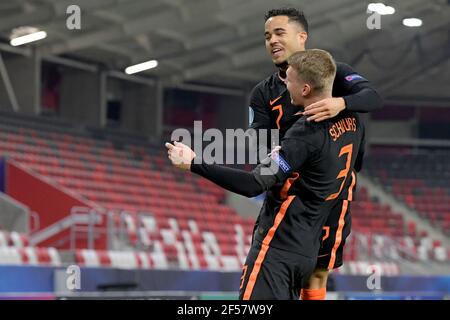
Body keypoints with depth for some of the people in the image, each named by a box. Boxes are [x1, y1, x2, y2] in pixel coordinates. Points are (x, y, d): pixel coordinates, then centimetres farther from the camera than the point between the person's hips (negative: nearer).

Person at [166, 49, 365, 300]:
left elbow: (254, 185, -24)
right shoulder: (353, 121, 6)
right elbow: (356, 164, 29)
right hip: (308, 252, 9)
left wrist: (193, 163, -23)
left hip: (277, 248, -9)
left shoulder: (307, 133, -20)